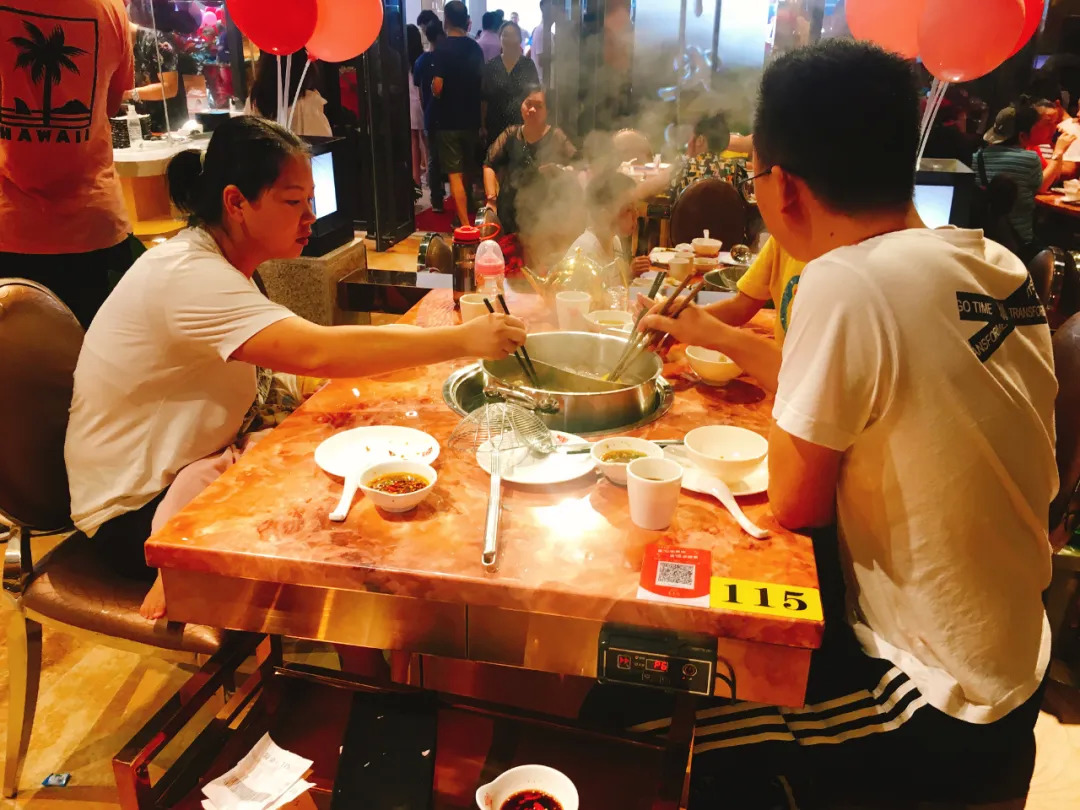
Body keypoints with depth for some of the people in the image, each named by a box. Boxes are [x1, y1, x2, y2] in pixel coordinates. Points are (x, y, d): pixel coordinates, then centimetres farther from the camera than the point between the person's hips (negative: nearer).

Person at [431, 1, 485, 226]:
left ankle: (465, 224, -5)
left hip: (450, 120, -5)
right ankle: (467, 216, 31)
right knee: (469, 171, 18)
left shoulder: (443, 48, -13)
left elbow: (437, 88, -18)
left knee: (455, 174, -3)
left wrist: (434, 89, 3)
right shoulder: (475, 47, 3)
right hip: (472, 118, 5)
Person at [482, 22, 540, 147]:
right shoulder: (490, 66, 4)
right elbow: (484, 99, 5)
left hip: (523, 124, -1)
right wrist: (483, 126, 1)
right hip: (496, 127, 1)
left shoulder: (528, 65, 2)